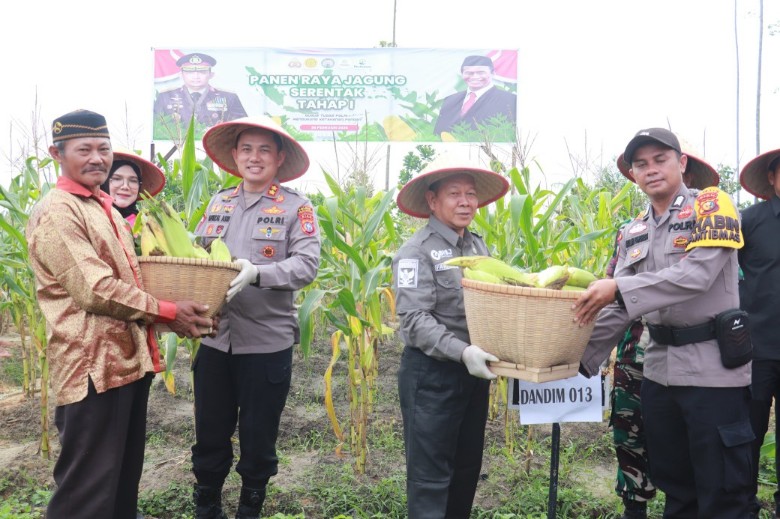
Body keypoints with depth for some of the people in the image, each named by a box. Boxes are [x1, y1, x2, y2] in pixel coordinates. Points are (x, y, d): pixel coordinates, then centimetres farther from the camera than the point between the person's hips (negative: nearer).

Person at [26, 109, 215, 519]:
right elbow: (95, 290, -20)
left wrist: (165, 315, 10)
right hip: (92, 365, -9)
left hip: (128, 358, 9)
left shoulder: (103, 206, 18)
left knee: (125, 475, 22)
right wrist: (167, 311, -14)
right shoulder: (56, 212, -13)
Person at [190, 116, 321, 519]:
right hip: (215, 339, 4)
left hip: (267, 343, -3)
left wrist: (257, 273, -29)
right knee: (209, 437, 15)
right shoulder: (218, 203, 9)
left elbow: (307, 265, -15)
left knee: (258, 441, 11)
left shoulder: (296, 207, -4)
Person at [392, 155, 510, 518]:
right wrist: (461, 351, -31)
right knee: (430, 476, 2)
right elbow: (415, 320, -21)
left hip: (475, 374, 7)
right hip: (431, 374, -7)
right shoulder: (416, 251, -12)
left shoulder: (480, 247, 9)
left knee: (467, 469, 18)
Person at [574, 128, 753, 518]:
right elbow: (620, 307, 8)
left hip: (713, 366, -5)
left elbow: (698, 273, -21)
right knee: (673, 484, 17)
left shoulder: (711, 205, -5)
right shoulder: (633, 233, 10)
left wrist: (619, 287, -26)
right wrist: (583, 355, -1)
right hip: (659, 369, 6)